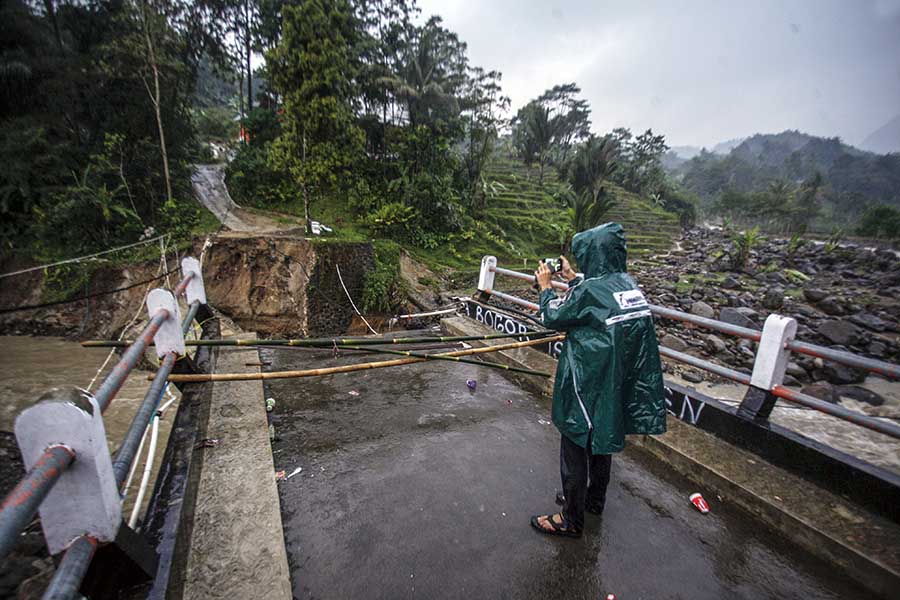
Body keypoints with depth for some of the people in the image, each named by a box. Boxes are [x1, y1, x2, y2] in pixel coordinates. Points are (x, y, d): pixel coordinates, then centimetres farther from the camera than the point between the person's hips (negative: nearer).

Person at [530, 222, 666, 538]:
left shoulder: (590, 290, -23)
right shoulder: (628, 284, -1)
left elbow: (554, 318, -9)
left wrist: (545, 286, 5)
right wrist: (572, 278, 19)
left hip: (589, 387, -8)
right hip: (618, 386, 8)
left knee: (575, 450, 9)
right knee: (602, 441, 25)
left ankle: (571, 520, 27)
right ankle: (594, 499, 47)